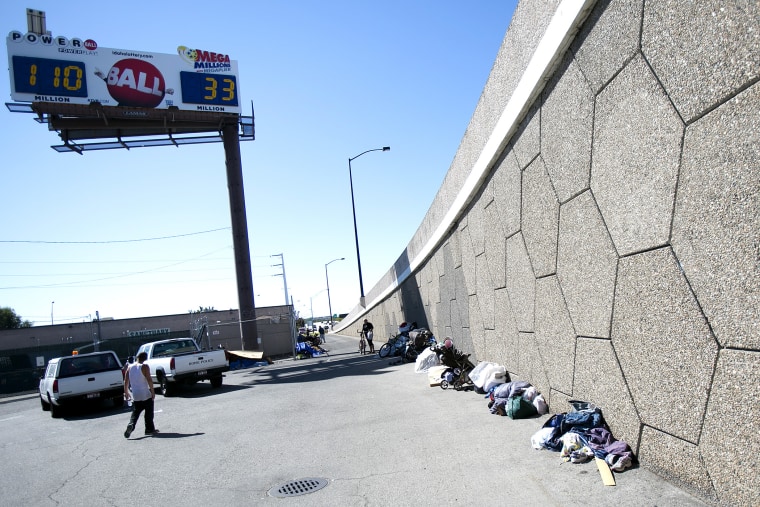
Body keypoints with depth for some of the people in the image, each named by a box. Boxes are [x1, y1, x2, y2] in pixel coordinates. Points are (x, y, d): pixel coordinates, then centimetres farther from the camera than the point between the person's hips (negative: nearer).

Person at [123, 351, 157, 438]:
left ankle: (131, 425, -14)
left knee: (135, 413, 10)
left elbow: (126, 381, 8)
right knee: (149, 412, 10)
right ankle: (149, 429, 14)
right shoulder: (144, 367, -10)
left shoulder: (130, 367, 5)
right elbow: (149, 380, -14)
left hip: (135, 395, 4)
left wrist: (126, 392, 19)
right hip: (146, 395, -4)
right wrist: (153, 391, -8)